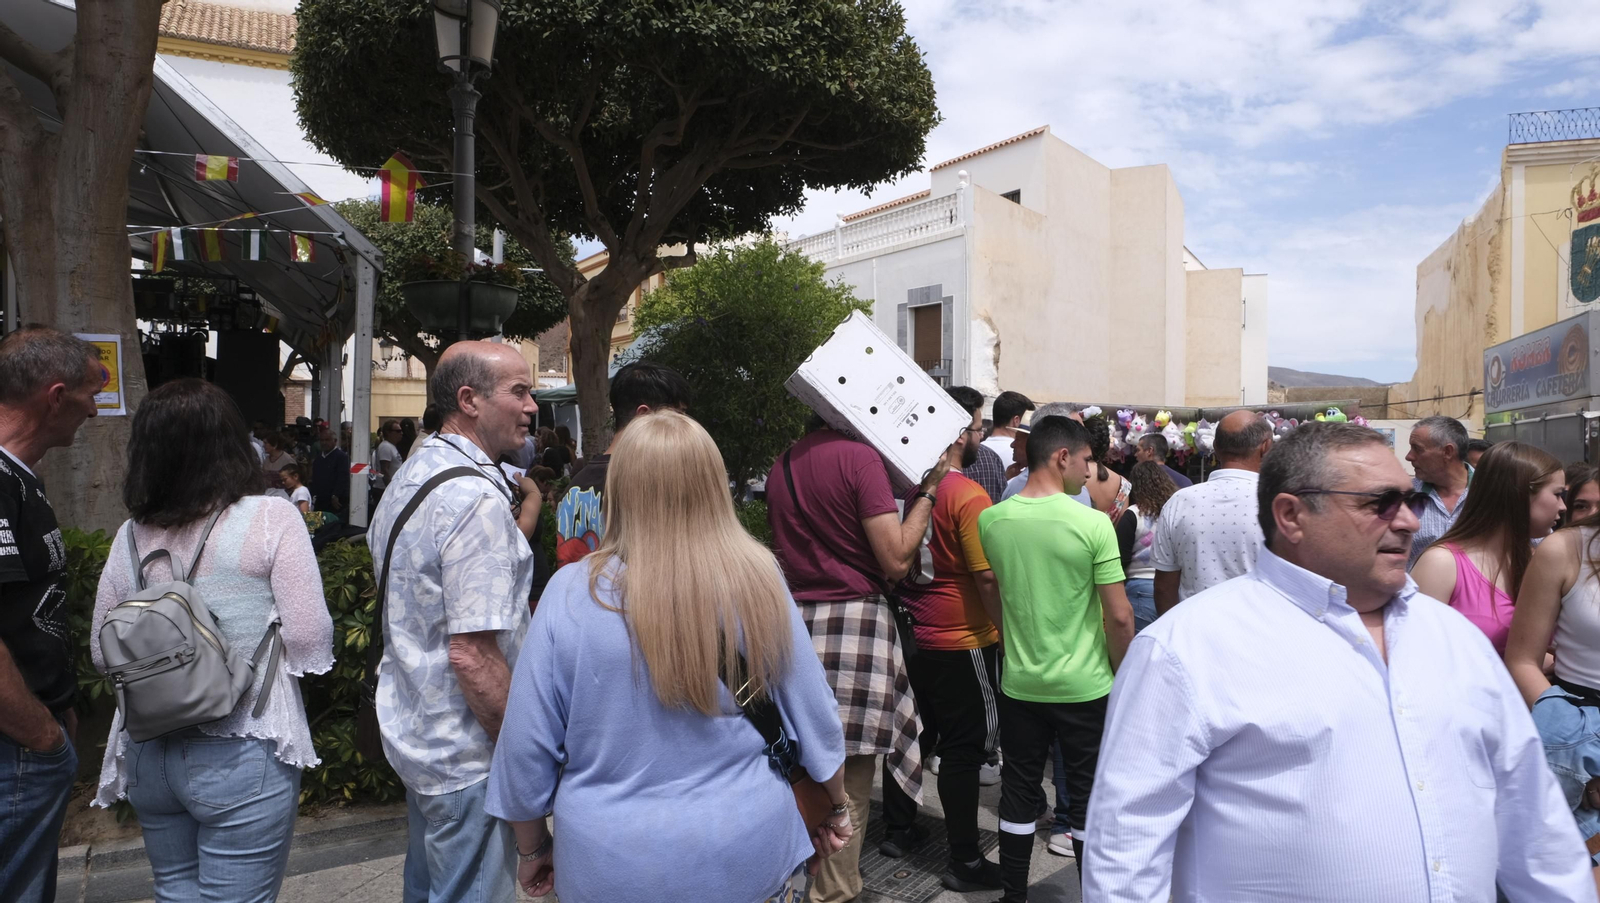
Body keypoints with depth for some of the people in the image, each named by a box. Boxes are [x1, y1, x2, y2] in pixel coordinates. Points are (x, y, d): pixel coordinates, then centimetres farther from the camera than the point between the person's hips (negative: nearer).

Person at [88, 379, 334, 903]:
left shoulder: (131, 535, -1)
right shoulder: (270, 518, -14)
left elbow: (102, 654, 7)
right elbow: (309, 642, -16)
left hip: (149, 755, 5)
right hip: (242, 757, -5)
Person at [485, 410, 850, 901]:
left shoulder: (572, 594, -16)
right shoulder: (759, 583, -13)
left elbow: (527, 746, -8)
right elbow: (814, 716, -4)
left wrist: (532, 847, 9)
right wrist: (837, 804, 13)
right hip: (748, 853, 1)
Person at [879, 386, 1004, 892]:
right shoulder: (967, 495, -18)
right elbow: (987, 579, -19)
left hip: (912, 636, 7)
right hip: (960, 641, -7)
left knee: (918, 734, 20)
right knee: (963, 749, 3)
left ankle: (897, 827, 34)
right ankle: (965, 863, 14)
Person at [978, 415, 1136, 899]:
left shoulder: (991, 520, -4)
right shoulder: (1092, 523, -16)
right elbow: (1119, 616, -13)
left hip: (1019, 684, 3)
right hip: (1085, 687, -3)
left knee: (1018, 794, 16)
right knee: (1089, 799, 14)